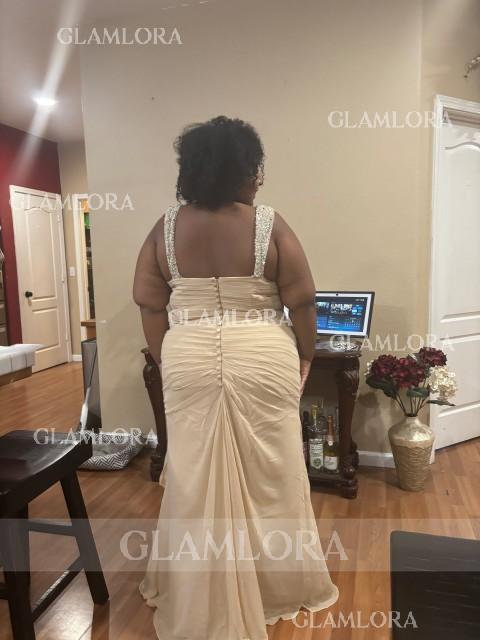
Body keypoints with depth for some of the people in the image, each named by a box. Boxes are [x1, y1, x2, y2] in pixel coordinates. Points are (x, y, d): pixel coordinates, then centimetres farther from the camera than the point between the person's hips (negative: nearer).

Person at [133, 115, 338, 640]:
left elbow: (150, 307, 2)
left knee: (197, 475, 14)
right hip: (262, 361, -2)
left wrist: (168, 365, 11)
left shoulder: (165, 228, 1)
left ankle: (198, 598, 34)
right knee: (268, 475, 13)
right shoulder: (269, 225, -7)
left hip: (189, 361, 3)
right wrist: (306, 356, 10)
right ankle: (280, 588, 35)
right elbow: (301, 301, -5)